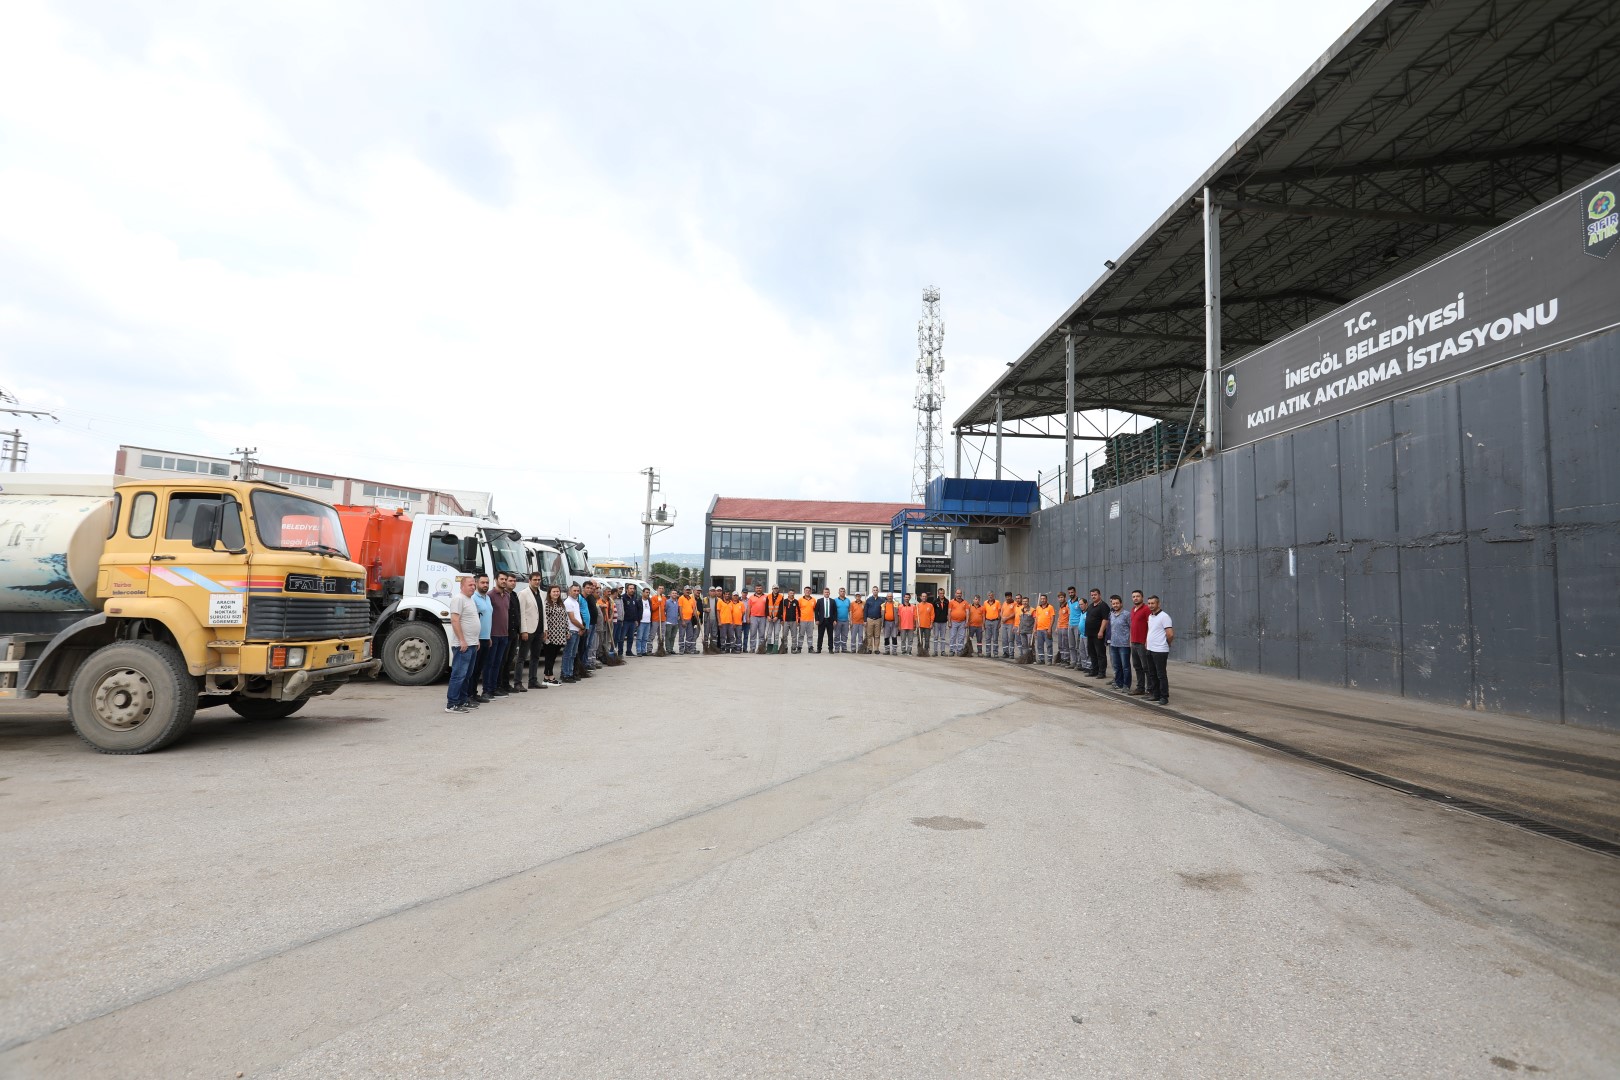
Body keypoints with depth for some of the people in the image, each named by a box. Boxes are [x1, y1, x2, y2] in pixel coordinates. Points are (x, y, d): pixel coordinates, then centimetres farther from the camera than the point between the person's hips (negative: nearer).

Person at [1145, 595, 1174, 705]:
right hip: (1150, 650, 9)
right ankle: (1155, 694, 21)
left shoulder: (1164, 616, -13)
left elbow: (1170, 634, -16)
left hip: (1160, 651, -9)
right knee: (1152, 674, 13)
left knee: (1161, 675, -5)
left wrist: (1166, 644, -1)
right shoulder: (1150, 616, 13)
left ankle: (1164, 697, 0)